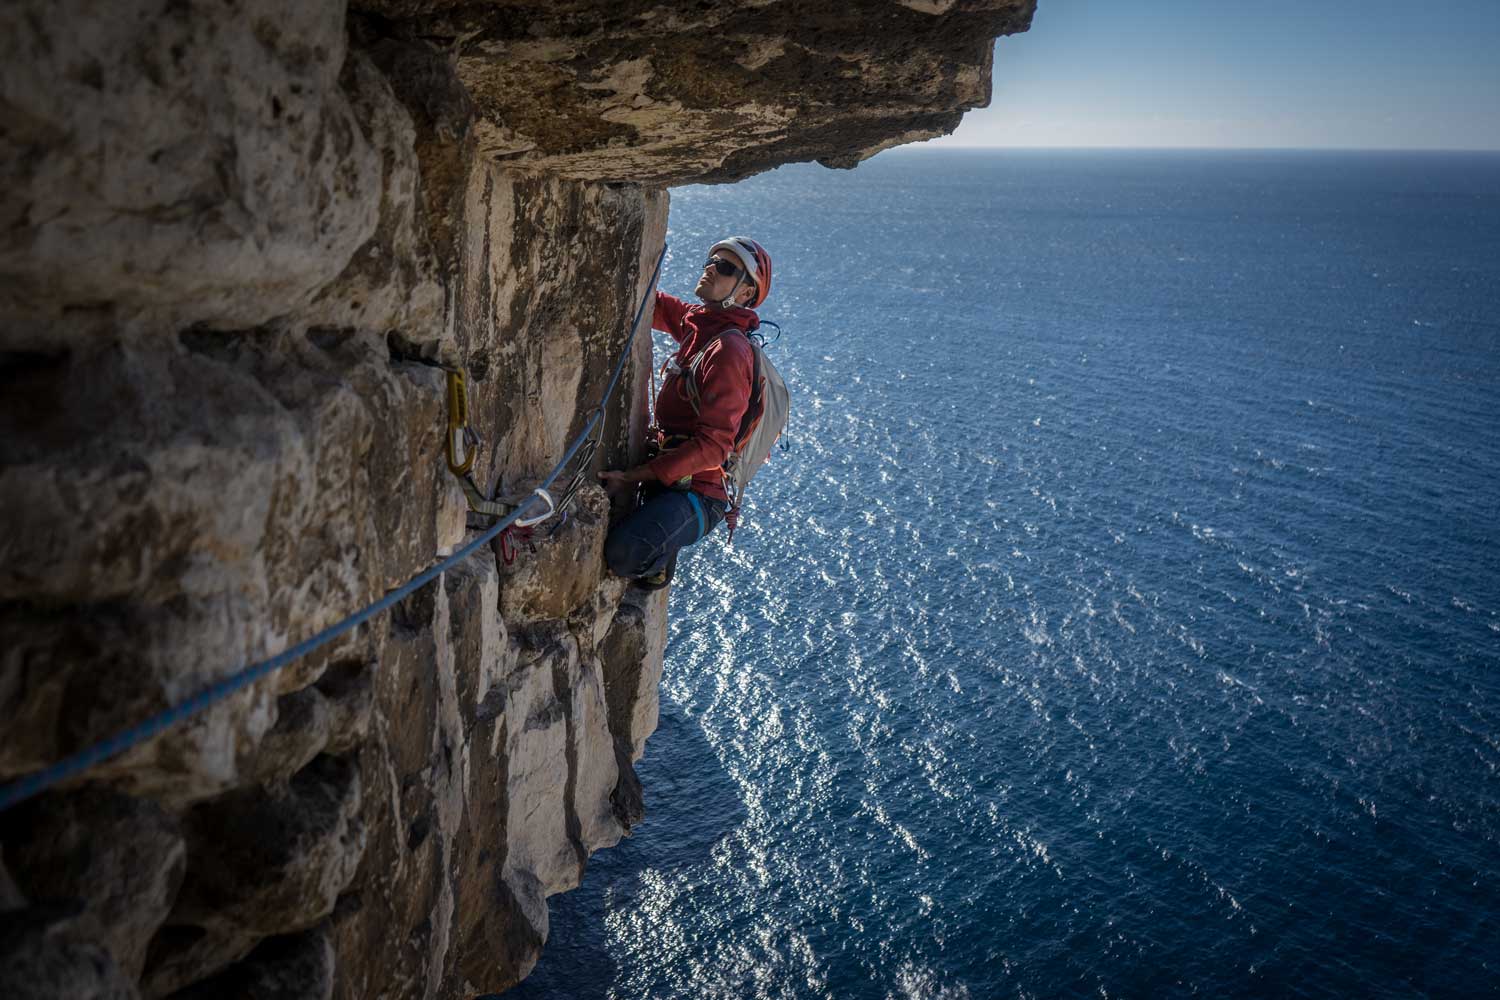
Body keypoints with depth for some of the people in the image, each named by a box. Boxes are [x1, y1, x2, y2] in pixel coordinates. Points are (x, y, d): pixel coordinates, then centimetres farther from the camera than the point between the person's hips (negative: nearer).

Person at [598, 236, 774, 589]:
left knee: (624, 554, -31)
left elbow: (713, 446, -24)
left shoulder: (728, 351, -21)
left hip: (696, 495, -9)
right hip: (668, 475, 9)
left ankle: (657, 561, 3)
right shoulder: (696, 322, 7)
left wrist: (634, 477, -26)